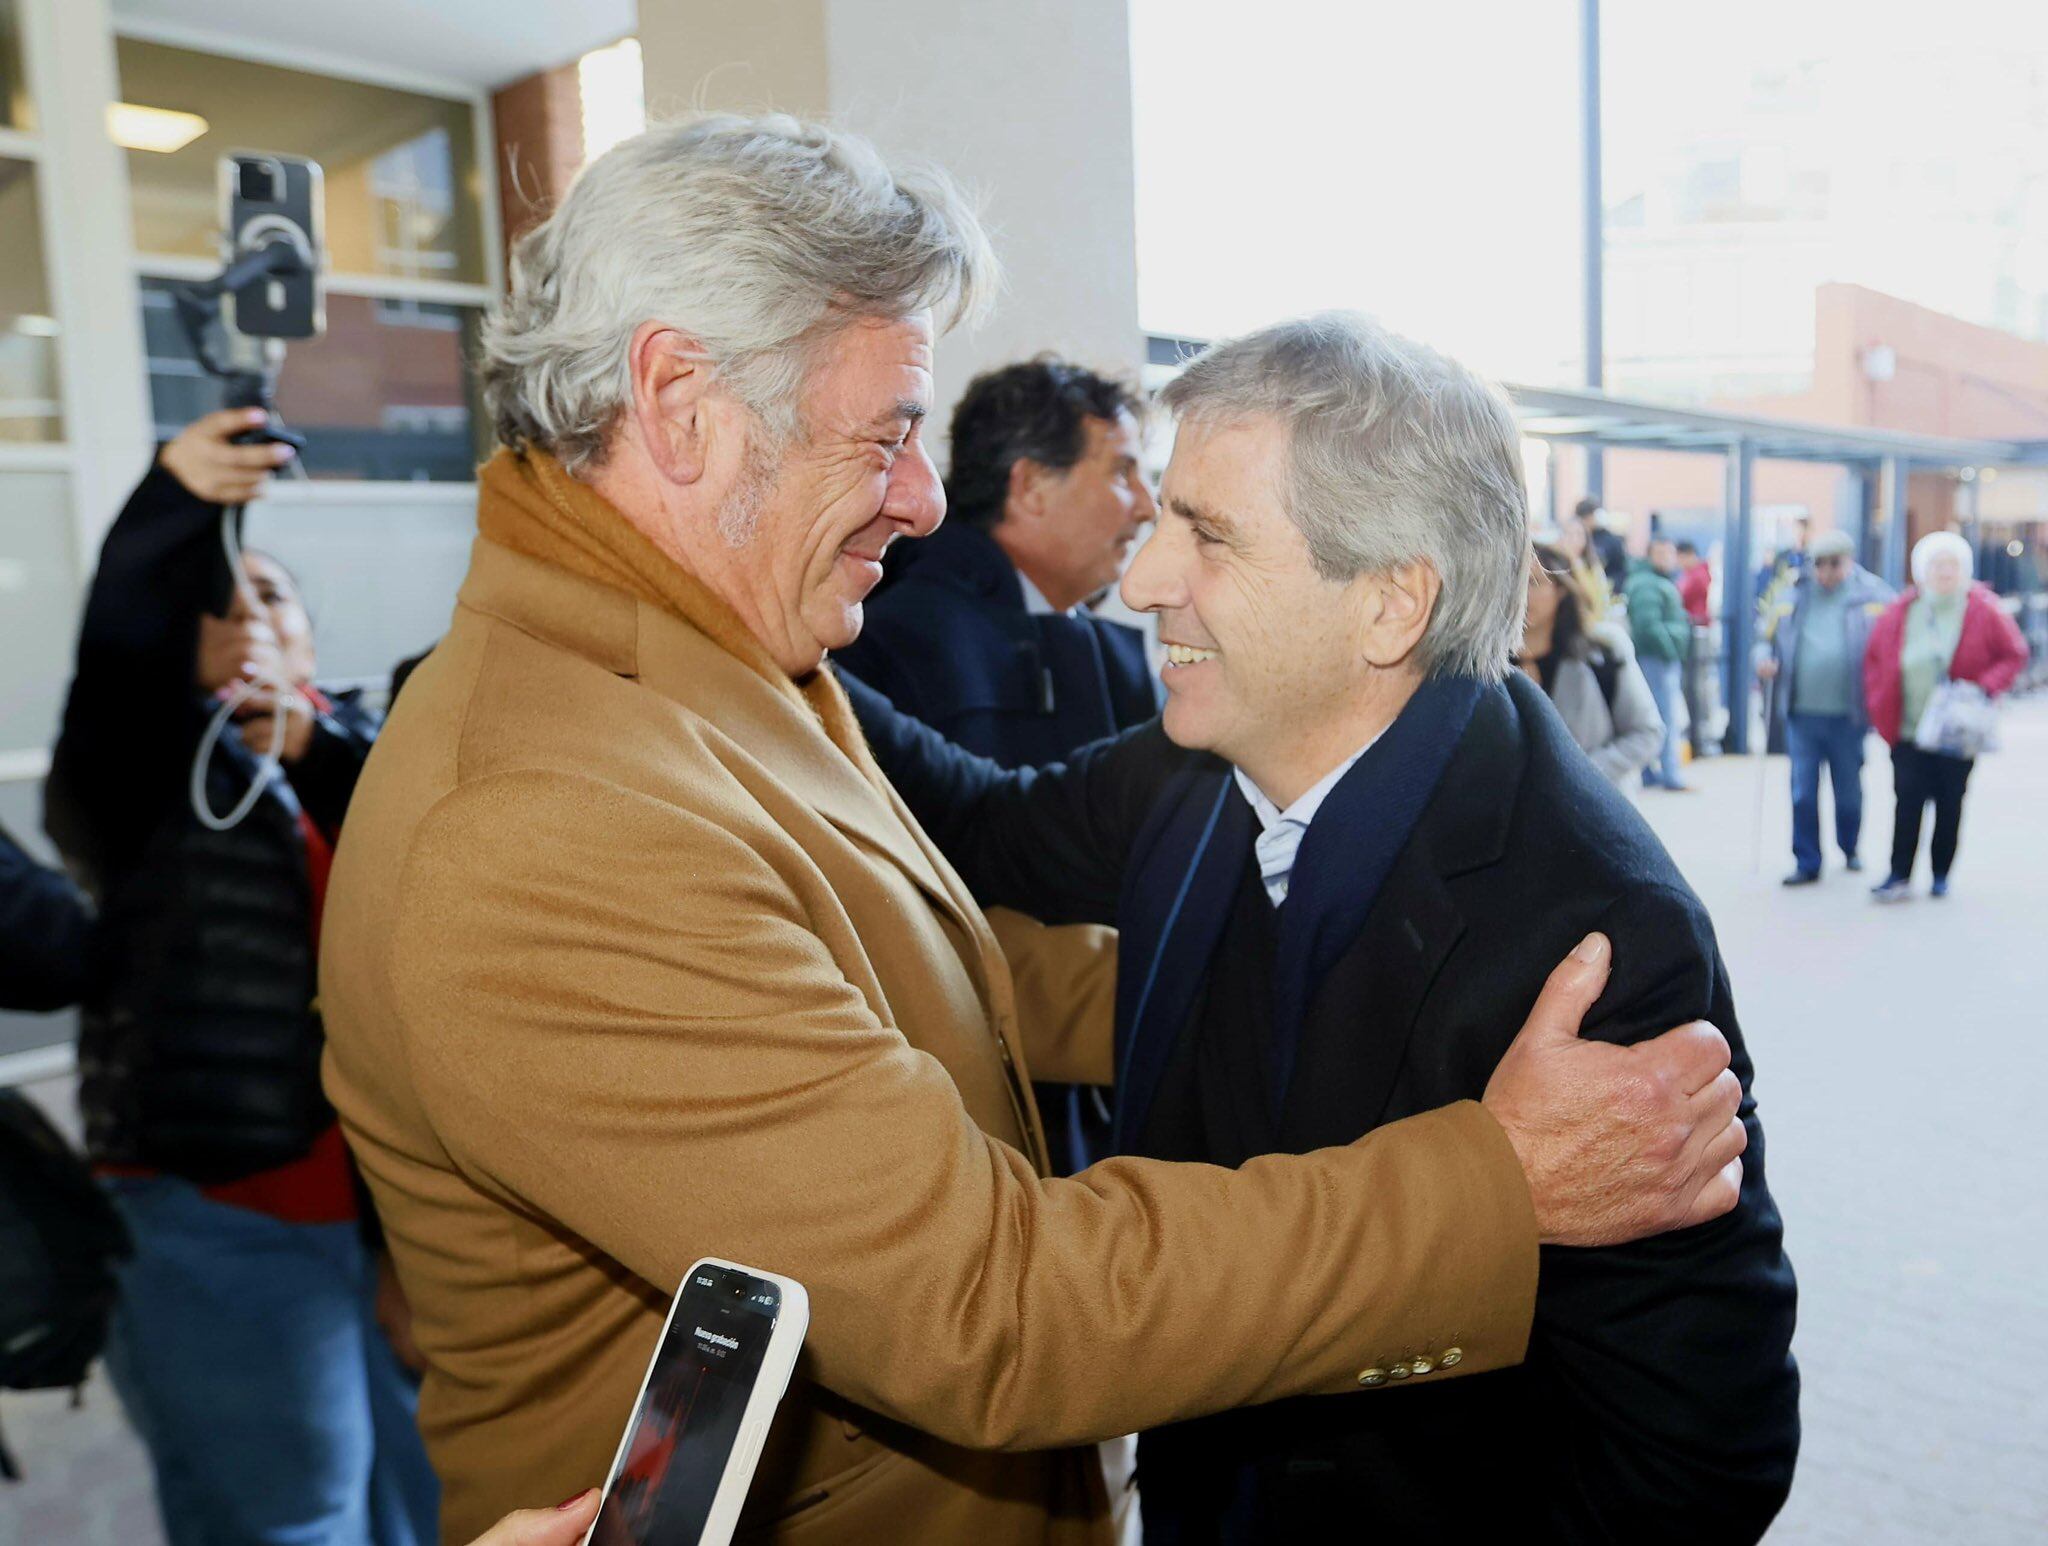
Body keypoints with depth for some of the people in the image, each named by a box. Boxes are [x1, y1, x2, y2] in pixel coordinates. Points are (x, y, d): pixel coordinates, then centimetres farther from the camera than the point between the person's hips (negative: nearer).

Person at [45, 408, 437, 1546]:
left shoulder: (357, 743, 11)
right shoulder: (148, 761, 3)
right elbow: (115, 660, -19)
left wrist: (312, 746, -23)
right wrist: (174, 507, -35)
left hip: (404, 1202, 3)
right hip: (224, 1215, -3)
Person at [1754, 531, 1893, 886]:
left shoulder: (1873, 596, 0)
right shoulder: (1792, 594, 5)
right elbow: (1767, 635, 13)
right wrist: (1764, 658, -8)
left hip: (1848, 716, -1)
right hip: (1800, 713, 1)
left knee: (1849, 790, 14)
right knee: (1802, 792, 2)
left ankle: (1850, 851, 35)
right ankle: (1806, 863, 10)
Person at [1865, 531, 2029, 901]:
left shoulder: (1984, 611, -3)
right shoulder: (1901, 611, 1)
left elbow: (2014, 654, 4)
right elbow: (1874, 657, 10)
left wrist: (1984, 688, -11)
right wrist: (1880, 707, 2)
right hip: (1908, 728, 0)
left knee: (1949, 805, 8)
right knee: (1908, 800, -5)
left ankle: (1941, 875, 20)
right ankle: (1899, 875, -1)